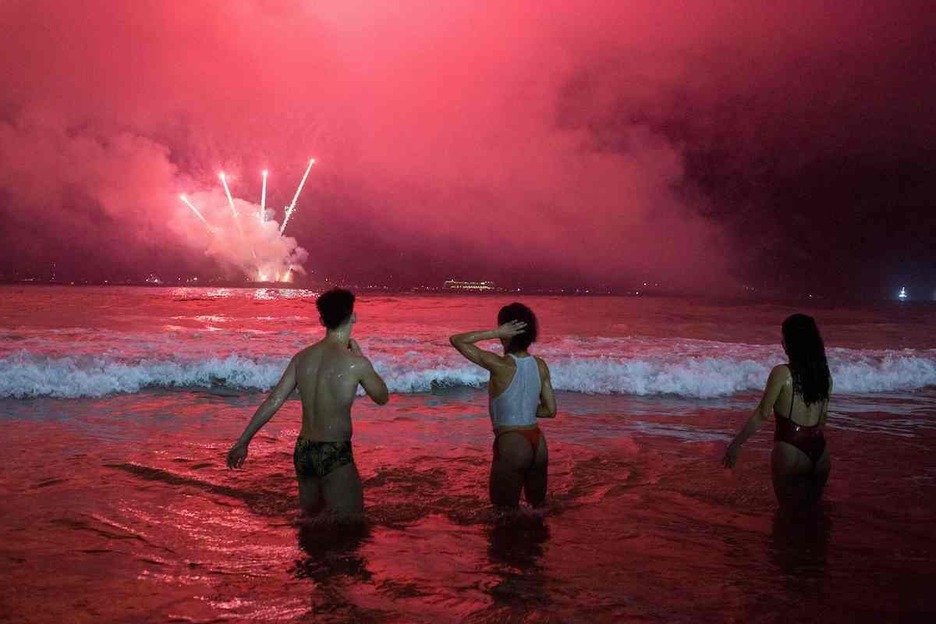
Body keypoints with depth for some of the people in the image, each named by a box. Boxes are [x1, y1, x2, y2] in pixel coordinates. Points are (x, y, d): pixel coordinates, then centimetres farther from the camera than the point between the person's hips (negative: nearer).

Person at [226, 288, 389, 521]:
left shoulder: (302, 357, 1)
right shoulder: (356, 363, -15)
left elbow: (272, 402, 3)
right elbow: (382, 397, 3)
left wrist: (243, 441, 10)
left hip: (303, 452, 6)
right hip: (335, 456, -6)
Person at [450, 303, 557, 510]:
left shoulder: (501, 365, -17)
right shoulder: (541, 366, 1)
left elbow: (456, 340, -14)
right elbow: (550, 410, 7)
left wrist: (495, 333, -17)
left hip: (511, 443, -6)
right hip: (537, 442, 7)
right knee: (538, 507, 22)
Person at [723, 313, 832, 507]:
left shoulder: (782, 373, -12)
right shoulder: (825, 374, 6)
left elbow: (762, 414, -10)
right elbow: (823, 417, 15)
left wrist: (735, 445, -3)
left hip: (790, 452, -6)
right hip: (819, 451, 6)